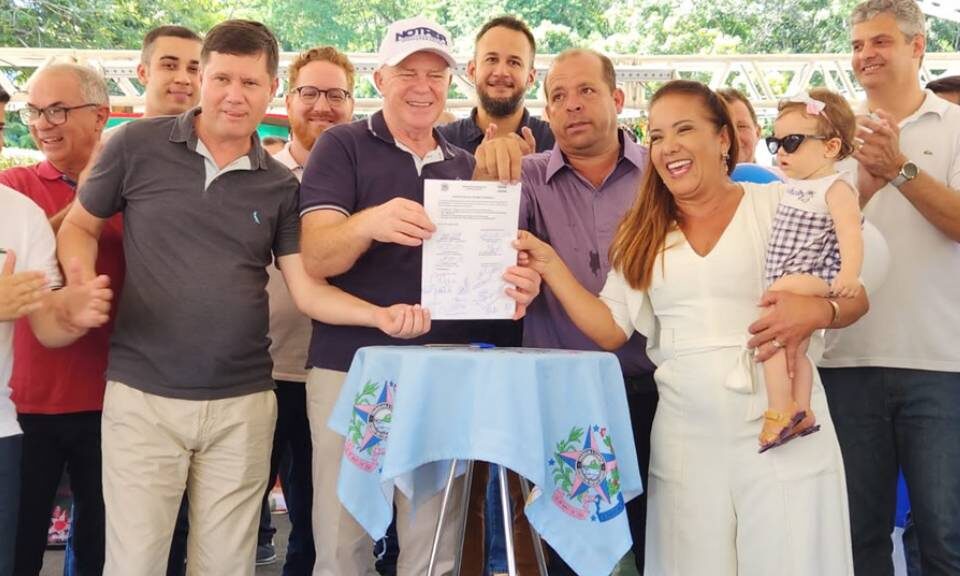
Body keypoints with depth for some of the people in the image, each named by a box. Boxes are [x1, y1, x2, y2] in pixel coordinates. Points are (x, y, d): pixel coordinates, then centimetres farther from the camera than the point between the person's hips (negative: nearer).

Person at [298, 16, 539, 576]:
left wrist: (516, 285, -10)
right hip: (351, 367, -3)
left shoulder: (467, 166, 13)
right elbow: (316, 256, -12)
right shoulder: (343, 146, 0)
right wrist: (369, 223, -34)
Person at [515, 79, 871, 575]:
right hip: (685, 441, 3)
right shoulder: (643, 234, 10)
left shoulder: (779, 206, 0)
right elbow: (610, 329, 6)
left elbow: (855, 295, 1)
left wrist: (815, 311, -20)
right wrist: (550, 265, -1)